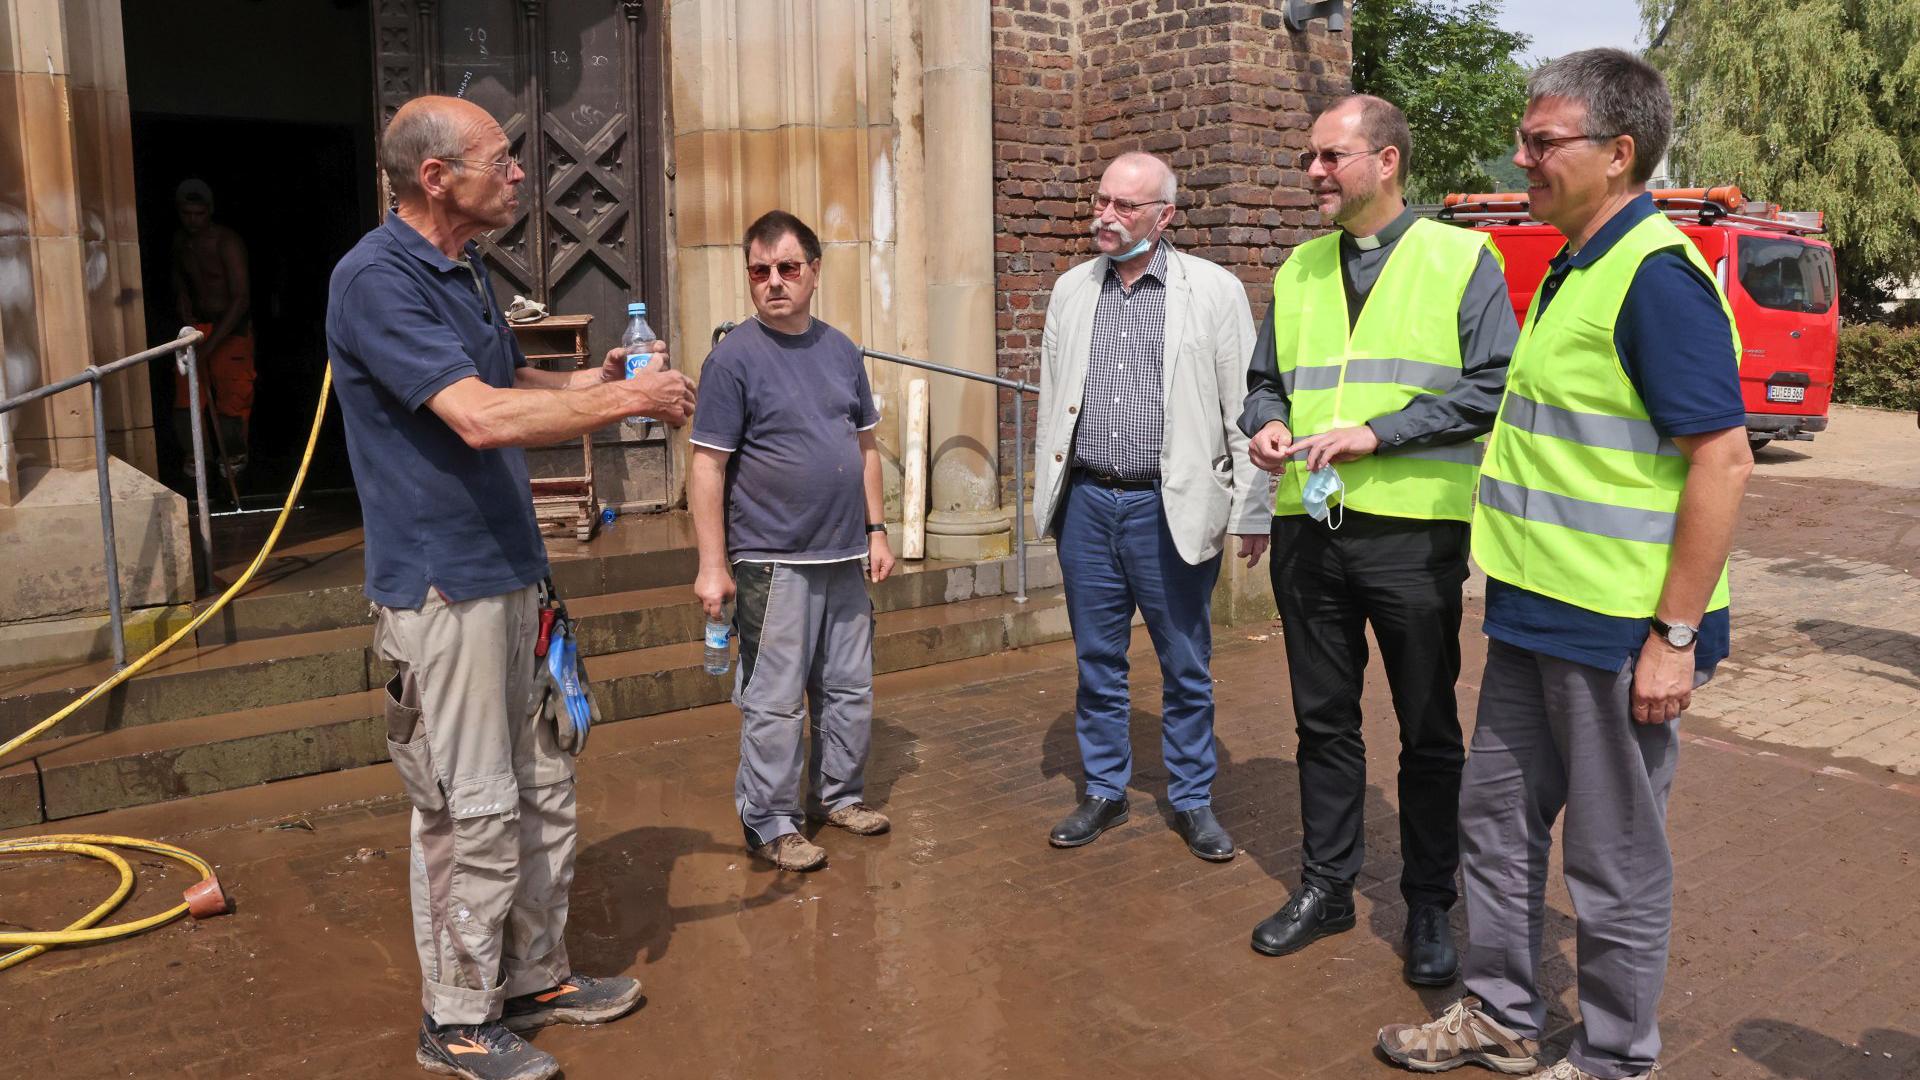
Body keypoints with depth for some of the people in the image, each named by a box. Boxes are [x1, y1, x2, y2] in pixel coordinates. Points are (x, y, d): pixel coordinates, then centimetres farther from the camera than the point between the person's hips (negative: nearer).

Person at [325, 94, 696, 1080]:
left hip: (507, 574, 9)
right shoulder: (376, 279, -17)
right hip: (441, 587, -9)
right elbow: (483, 417, -28)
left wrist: (598, 380, 6)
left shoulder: (465, 270, 13)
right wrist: (626, 400, -19)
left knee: (542, 792, 16)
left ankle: (536, 977, 32)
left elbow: (512, 382, 26)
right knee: (473, 811, 0)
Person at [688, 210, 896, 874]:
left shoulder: (841, 351, 8)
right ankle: (770, 825, 16)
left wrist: (876, 530, 10)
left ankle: (839, 794, 33)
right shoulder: (734, 357, -9)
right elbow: (708, 466, -11)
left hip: (845, 556, 6)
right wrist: (713, 565, -15)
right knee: (775, 701, 2)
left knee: (851, 688, 15)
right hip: (774, 562, -6)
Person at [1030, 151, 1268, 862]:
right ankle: (1105, 792, 28)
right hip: (1086, 502, 4)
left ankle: (1192, 801, 24)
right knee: (1097, 659, 12)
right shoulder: (1072, 290, 9)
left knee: (1186, 666, 8)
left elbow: (1243, 410, -4)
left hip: (1171, 507, -3)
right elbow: (1051, 399, 13)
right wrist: (1049, 498, 11)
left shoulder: (1214, 291, -3)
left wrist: (1252, 514, -6)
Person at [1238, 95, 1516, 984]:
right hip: (1308, 527, 5)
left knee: (1428, 729, 7)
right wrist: (1266, 424, -2)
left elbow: (1494, 385, -10)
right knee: (1324, 719, 13)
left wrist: (1375, 432, -17)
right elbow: (1264, 378, 21)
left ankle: (1429, 907, 22)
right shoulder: (1298, 269, 14)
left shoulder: (1462, 259, -1)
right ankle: (1326, 885, 28)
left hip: (1413, 531, -4)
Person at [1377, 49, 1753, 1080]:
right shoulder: (1571, 271, 12)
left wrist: (1676, 634, -21)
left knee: (1614, 860, 7)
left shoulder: (1656, 276, -17)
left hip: (1617, 633, -9)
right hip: (1536, 612, 10)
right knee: (1496, 815, 18)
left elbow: (1723, 458, -21)